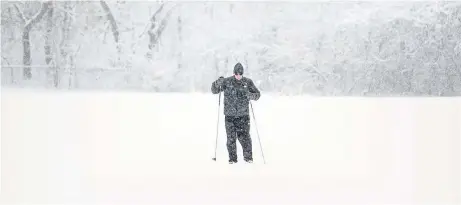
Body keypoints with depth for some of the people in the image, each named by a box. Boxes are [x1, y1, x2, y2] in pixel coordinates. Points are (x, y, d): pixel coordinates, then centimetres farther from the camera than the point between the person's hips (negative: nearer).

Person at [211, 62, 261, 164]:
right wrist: (218, 82, -14)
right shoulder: (227, 82, 1)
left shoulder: (248, 82, 3)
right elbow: (214, 90, 7)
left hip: (243, 115, 0)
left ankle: (248, 156, 10)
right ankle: (232, 158, 12)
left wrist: (251, 96, -14)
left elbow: (257, 94, 9)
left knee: (244, 136, -5)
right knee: (231, 137, 1)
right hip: (229, 115, 1)